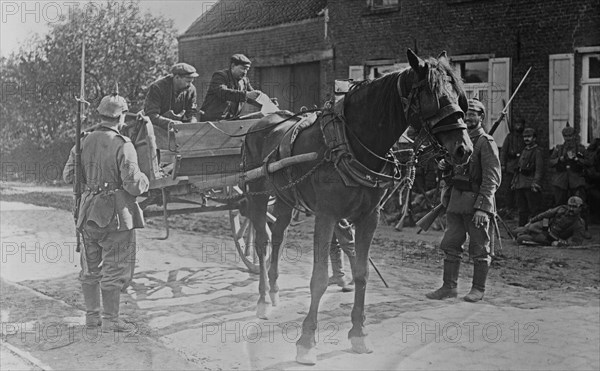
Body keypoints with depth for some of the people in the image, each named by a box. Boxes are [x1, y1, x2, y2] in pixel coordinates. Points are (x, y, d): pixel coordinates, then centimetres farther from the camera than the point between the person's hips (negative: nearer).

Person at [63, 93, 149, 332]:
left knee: (91, 266, 17)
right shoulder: (123, 146, -15)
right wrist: (144, 180, 3)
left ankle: (92, 315, 27)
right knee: (115, 268, 2)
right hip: (117, 214, -6)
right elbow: (133, 184, -19)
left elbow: (68, 176, 8)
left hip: (89, 213, 7)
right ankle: (110, 320, 7)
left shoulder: (84, 142, 4)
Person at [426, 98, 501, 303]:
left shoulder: (486, 142, -8)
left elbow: (492, 178, -15)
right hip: (456, 202, 7)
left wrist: (482, 207, -21)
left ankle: (478, 289, 13)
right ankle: (449, 287, 16)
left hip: (476, 203, -7)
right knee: (450, 246, 8)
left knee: (479, 250, 3)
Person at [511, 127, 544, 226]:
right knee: (522, 210, 12)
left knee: (534, 210, -5)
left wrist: (535, 183, -23)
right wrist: (514, 182, 17)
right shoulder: (524, 151, 18)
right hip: (520, 185, 8)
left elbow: (539, 170, -14)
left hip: (531, 186, -8)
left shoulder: (537, 151, -5)